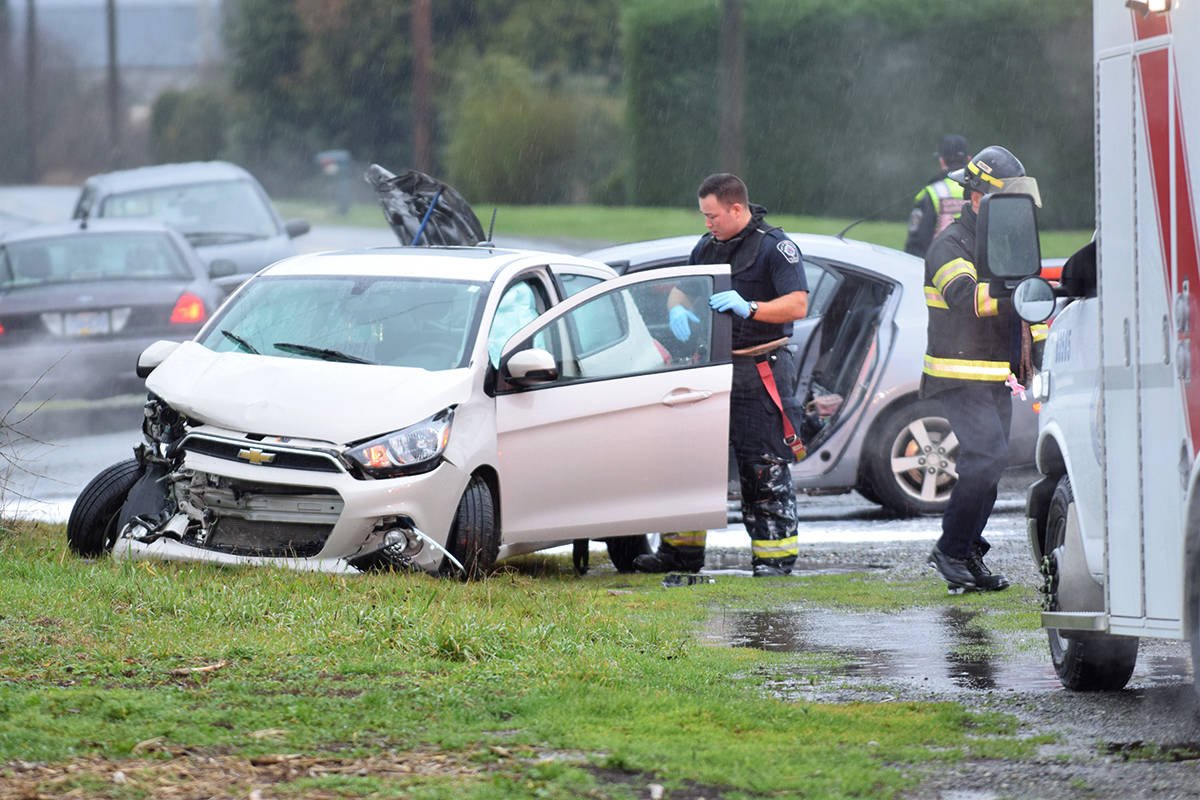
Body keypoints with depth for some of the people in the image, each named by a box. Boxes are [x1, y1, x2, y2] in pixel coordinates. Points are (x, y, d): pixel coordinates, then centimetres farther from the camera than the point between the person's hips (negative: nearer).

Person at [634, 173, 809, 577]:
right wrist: (678, 310, -6)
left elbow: (798, 304, -15)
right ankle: (682, 551, 16)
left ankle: (775, 556, -2)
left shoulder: (774, 247, -8)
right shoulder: (707, 246, 15)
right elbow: (679, 289, 19)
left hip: (760, 373, -7)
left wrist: (749, 308, -28)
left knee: (763, 468, -6)